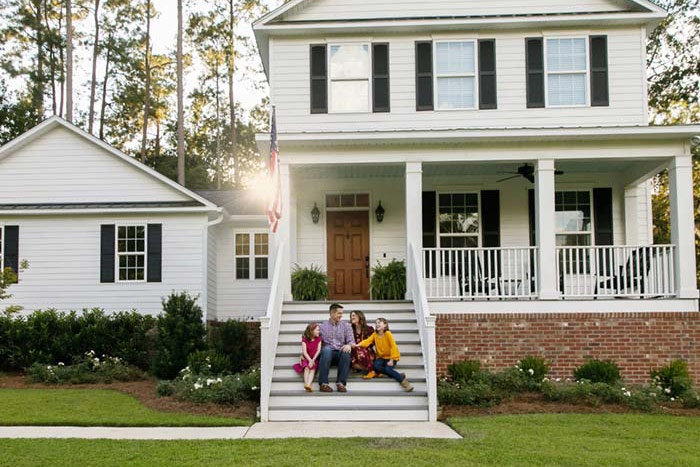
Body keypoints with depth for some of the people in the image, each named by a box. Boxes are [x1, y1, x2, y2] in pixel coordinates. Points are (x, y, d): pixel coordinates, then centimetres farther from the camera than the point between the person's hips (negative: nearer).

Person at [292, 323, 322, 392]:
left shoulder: (318, 339, 4)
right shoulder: (305, 340, -1)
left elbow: (318, 351, -5)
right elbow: (304, 352, -8)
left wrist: (313, 360, -17)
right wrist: (310, 360, -21)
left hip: (315, 359, 0)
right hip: (306, 358, 0)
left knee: (312, 369, -26)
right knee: (306, 368, -27)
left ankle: (308, 384, -47)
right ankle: (306, 384, -42)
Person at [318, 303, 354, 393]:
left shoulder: (346, 325, 16)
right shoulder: (323, 326, 14)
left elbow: (351, 340, 5)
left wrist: (349, 345, -20)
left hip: (340, 352, 1)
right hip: (328, 352, -1)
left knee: (346, 352, -35)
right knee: (326, 350, -37)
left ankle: (341, 383, -32)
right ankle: (323, 383, -37)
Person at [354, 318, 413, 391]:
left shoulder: (388, 333, -12)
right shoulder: (375, 334, 1)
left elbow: (393, 346, -15)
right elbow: (367, 341, -14)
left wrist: (391, 360, -22)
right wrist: (358, 344, -33)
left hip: (390, 357, -4)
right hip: (381, 357, 4)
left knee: (387, 368, -30)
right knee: (376, 367, -25)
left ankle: (403, 380, -14)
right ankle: (399, 375, -16)